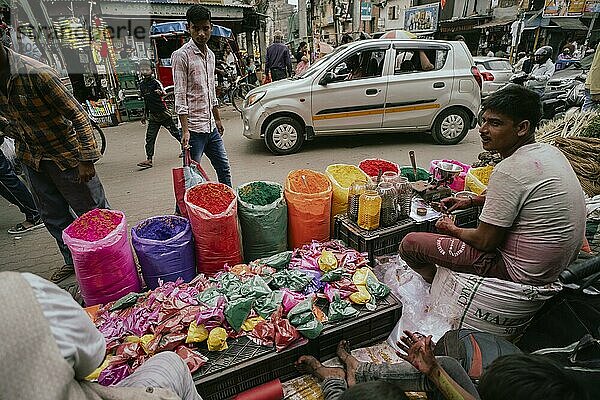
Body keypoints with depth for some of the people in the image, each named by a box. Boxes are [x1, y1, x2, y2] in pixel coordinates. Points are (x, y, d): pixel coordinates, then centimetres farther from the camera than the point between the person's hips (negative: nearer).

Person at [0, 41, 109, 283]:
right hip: (32, 160, 8)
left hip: (65, 156, -8)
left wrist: (86, 159, -22)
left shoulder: (37, 74, -22)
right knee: (53, 217, 15)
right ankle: (73, 261, 32)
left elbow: (77, 115, -21)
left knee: (93, 211, 2)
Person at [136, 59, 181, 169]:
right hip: (153, 116, 6)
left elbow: (164, 93, -25)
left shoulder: (156, 82, -8)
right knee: (150, 137, -2)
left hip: (163, 113, -5)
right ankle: (149, 160, -1)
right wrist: (145, 114, 24)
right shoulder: (142, 84, 10)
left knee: (175, 132, 6)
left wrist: (161, 93, -48)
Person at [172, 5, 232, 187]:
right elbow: (180, 96, -14)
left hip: (211, 127, 7)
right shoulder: (181, 55, -8)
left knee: (224, 170, 14)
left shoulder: (211, 55, 14)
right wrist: (185, 130, -21)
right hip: (194, 129, -7)